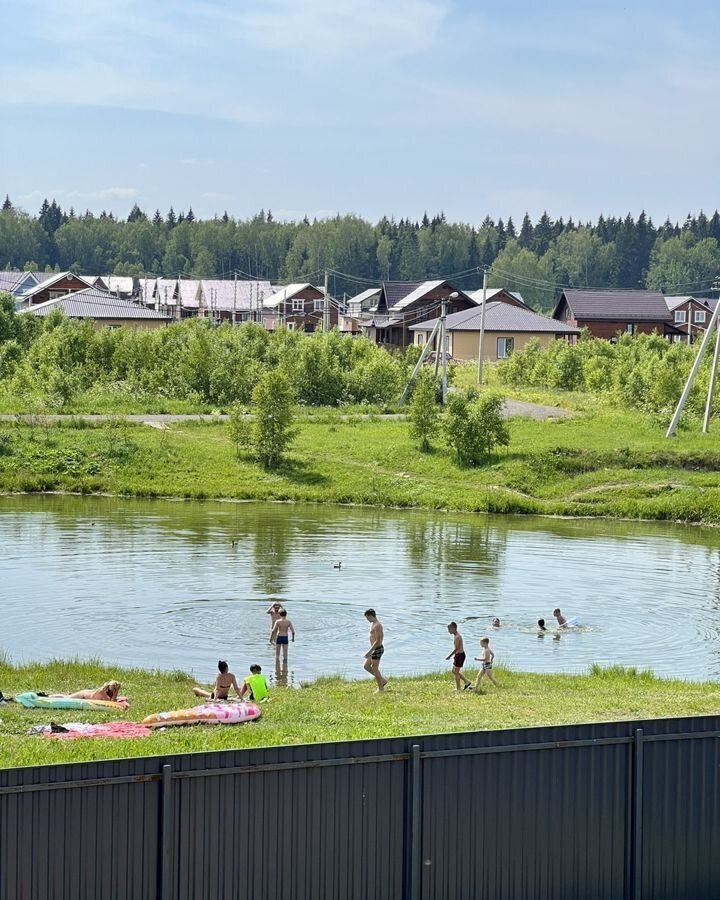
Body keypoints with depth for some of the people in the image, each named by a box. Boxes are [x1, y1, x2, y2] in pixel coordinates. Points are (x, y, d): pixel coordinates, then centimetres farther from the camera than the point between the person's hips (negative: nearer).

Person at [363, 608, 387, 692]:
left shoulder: (377, 626, -20)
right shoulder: (373, 624, 12)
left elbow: (378, 640, -24)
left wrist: (369, 651, -24)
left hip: (377, 649, -10)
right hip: (374, 649, 10)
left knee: (374, 668, -3)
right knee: (366, 666, 12)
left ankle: (380, 689, 7)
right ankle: (382, 680, 18)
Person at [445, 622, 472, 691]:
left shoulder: (457, 637, -21)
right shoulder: (455, 635, 11)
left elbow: (456, 648, -25)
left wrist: (449, 656, -22)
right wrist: (454, 655, 22)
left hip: (460, 655, -10)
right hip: (457, 655, 10)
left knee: (456, 672, -2)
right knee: (454, 671, 17)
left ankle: (458, 688, 6)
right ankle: (467, 682, 22)